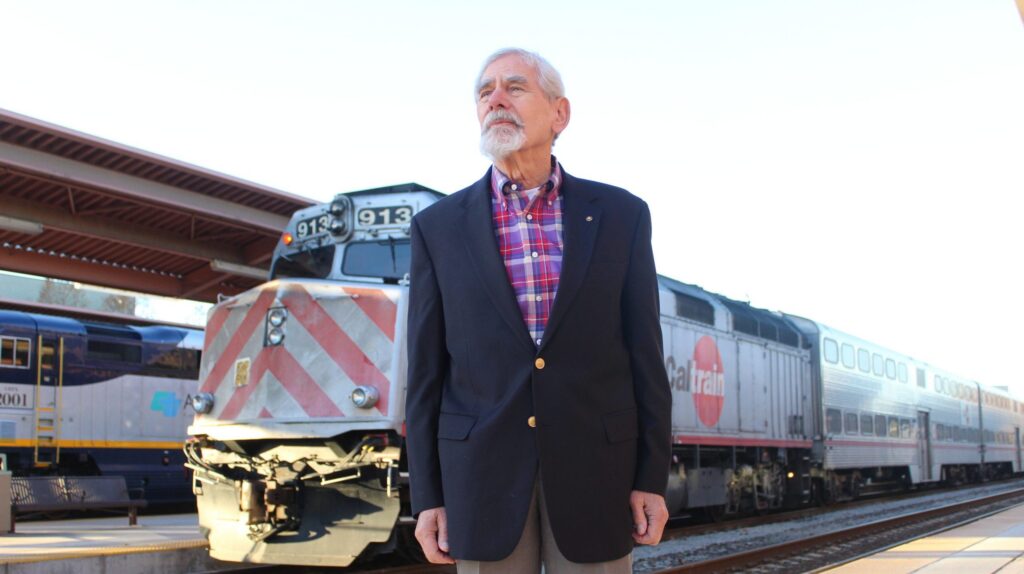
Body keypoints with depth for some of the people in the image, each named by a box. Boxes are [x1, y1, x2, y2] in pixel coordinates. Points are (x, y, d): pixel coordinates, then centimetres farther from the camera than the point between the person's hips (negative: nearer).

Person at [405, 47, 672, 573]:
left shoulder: (620, 216, 3)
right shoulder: (438, 228, 3)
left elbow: (645, 354, 3)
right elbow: (426, 372, 3)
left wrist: (652, 479, -1)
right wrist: (428, 496, 0)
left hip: (595, 468, 0)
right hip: (484, 470, 0)